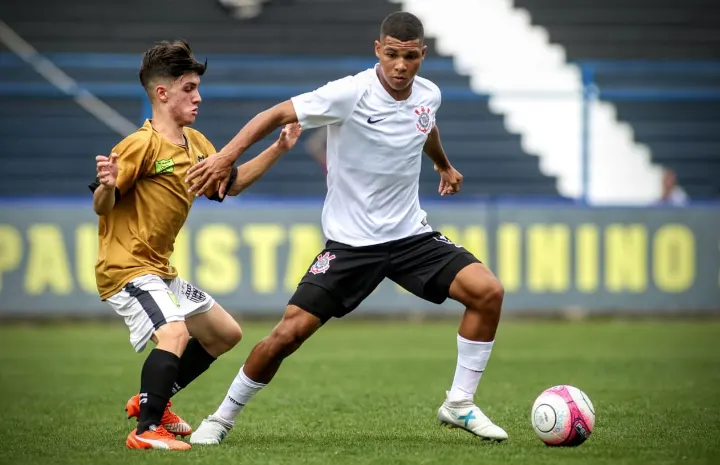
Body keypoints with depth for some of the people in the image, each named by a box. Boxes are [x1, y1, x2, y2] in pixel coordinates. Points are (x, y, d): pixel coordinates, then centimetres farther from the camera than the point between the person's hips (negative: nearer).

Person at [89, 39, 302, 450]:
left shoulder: (195, 142, 9)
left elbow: (230, 184, 22)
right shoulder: (143, 144, -17)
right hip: (127, 267, -10)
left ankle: (150, 400, 25)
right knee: (175, 332, -32)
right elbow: (102, 207, -17)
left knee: (226, 334, 18)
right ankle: (146, 430, -28)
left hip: (162, 270, 10)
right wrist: (107, 187, -40)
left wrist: (276, 151, 15)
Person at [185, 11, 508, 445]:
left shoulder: (428, 95, 0)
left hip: (411, 234, 4)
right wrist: (227, 155, -28)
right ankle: (222, 418, 10)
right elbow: (278, 114, -16)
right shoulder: (350, 94, -18)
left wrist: (445, 166, 45)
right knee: (289, 332, -11)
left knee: (488, 291, -15)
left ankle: (459, 404, -1)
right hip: (350, 242, -4)